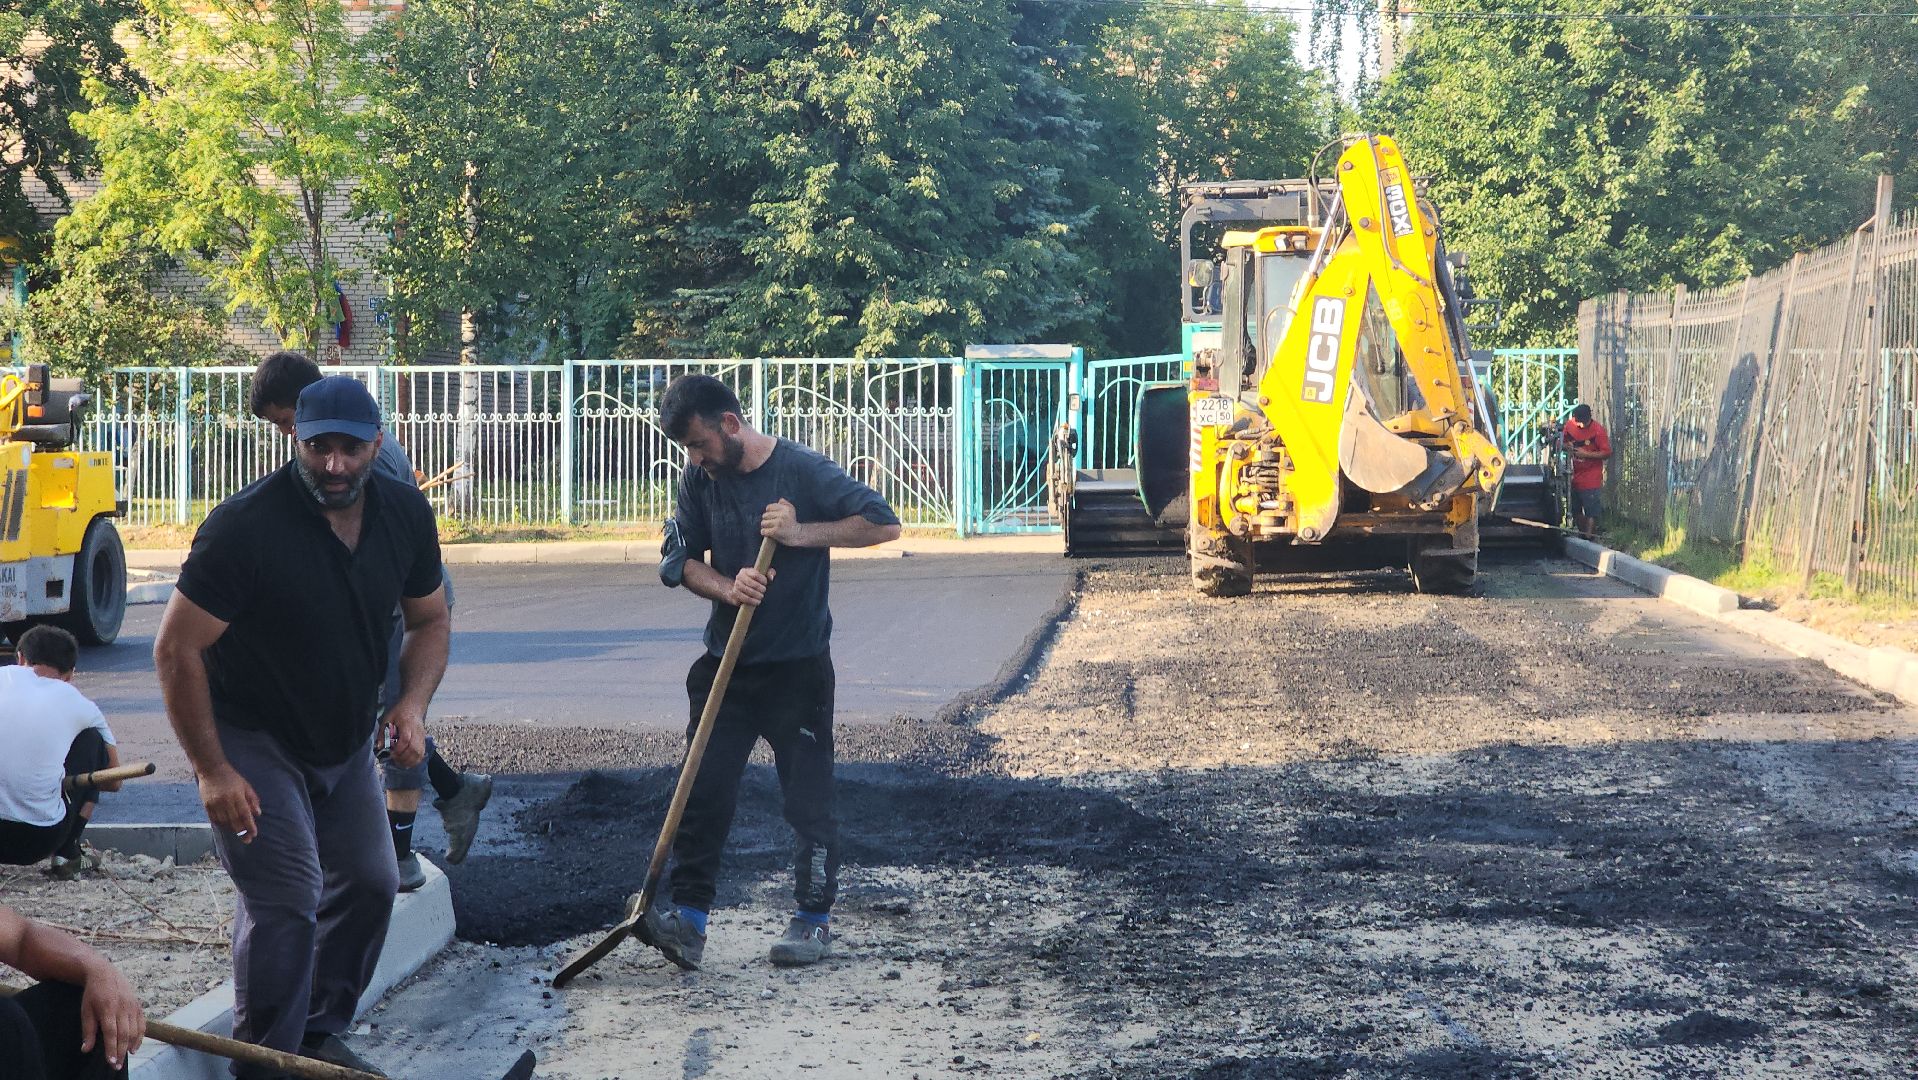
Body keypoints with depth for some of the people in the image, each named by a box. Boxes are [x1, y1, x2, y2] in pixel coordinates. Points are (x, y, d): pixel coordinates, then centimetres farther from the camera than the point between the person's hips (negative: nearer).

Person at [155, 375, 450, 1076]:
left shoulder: (404, 514, -6)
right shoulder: (246, 526, -25)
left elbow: (428, 620, 9)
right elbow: (176, 651, -20)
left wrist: (412, 704, -10)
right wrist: (211, 770, -21)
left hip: (346, 742, 7)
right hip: (253, 744, -7)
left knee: (370, 885, 11)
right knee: (287, 902, -17)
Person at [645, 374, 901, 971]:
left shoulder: (803, 471, -12)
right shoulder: (701, 478, 2)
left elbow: (884, 523, -11)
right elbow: (684, 559, 7)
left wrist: (802, 532, -20)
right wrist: (726, 587, -14)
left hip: (797, 668, -4)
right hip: (725, 664, 4)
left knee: (808, 798, 2)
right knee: (703, 791, -3)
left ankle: (814, 918, 15)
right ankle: (689, 917, -2)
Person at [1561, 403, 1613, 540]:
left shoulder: (1598, 430, -12)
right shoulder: (1570, 425, 3)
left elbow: (1607, 453, -12)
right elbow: (1563, 442, 17)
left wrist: (1586, 454, -20)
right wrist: (1567, 446, -7)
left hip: (1591, 478, -6)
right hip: (1574, 476, 6)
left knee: (1591, 512, -6)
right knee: (1575, 510, 14)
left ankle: (1589, 538, -4)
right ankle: (1582, 534, 28)